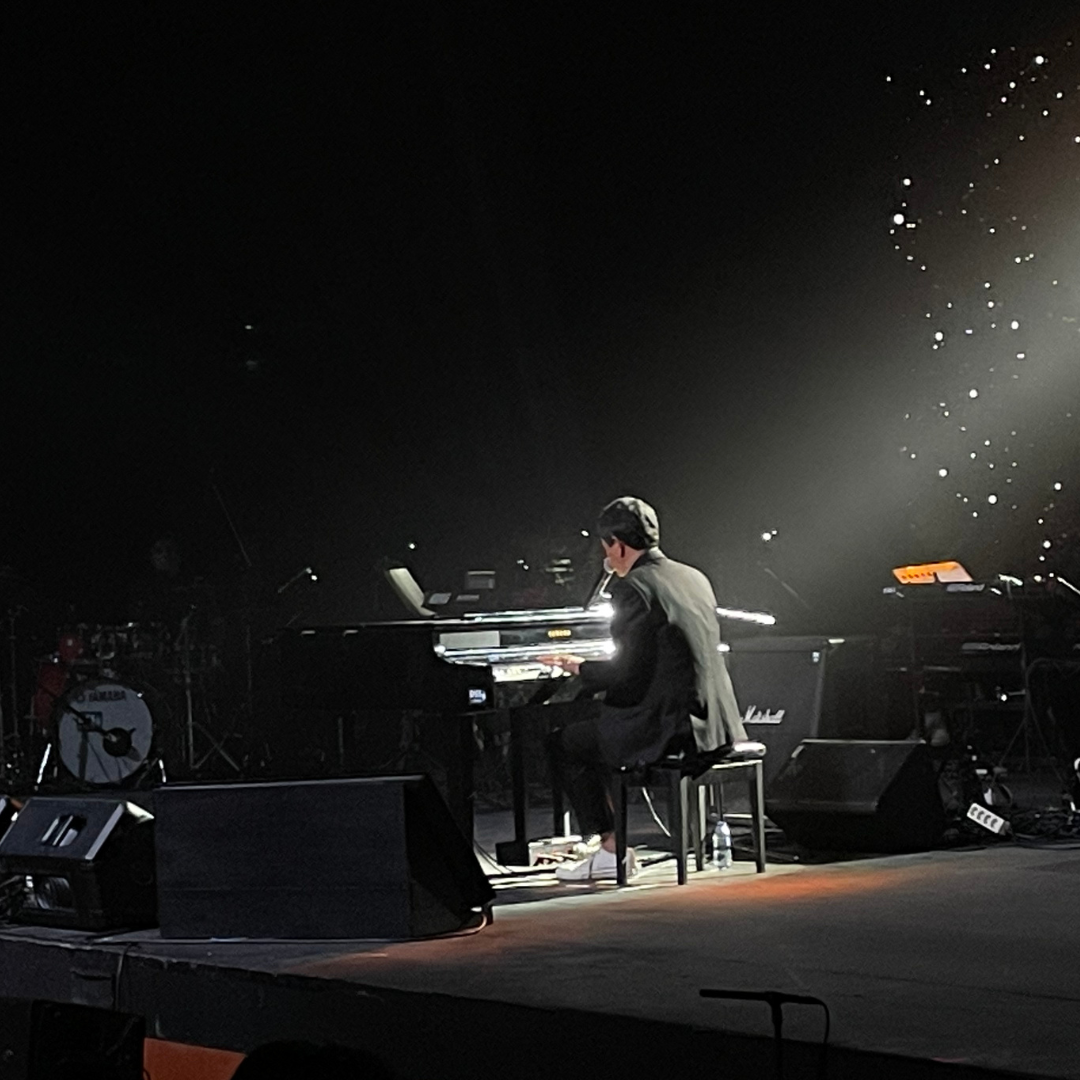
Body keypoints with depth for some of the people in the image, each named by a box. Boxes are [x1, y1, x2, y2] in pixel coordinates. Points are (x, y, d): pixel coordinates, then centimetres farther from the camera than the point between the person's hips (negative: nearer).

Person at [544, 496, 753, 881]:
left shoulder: (633, 588, -13)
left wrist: (580, 668, 3)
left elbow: (626, 674, -16)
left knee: (561, 745, 7)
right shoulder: (694, 578, 13)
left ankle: (612, 849, 6)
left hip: (668, 727, -9)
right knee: (596, 734, 28)